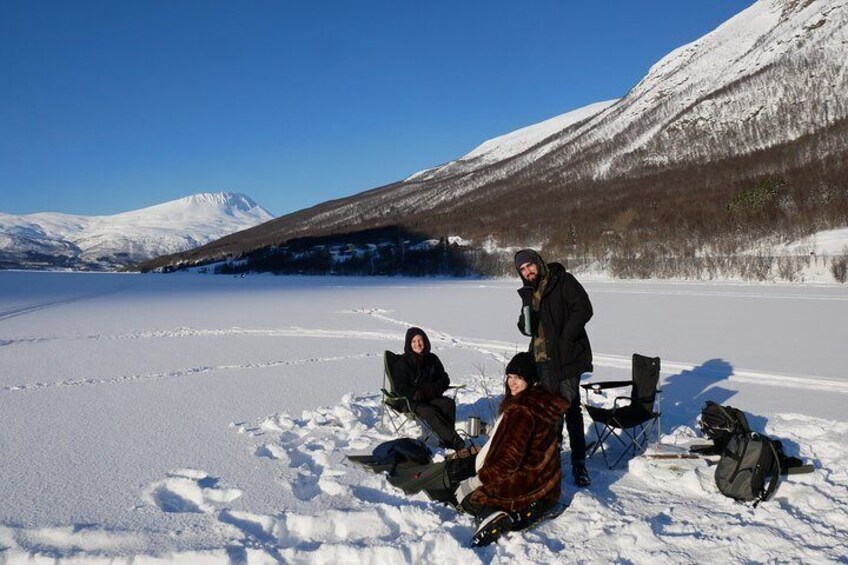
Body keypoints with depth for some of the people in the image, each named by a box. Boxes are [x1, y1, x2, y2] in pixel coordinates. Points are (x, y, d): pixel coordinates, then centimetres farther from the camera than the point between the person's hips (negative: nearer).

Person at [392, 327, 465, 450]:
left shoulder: (432, 359, 9)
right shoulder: (403, 363, -1)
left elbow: (445, 379, 12)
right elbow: (400, 387, -6)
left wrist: (434, 389, -10)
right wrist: (417, 394, -22)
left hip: (431, 397, 4)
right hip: (411, 401, -4)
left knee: (449, 403, -26)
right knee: (428, 411, -35)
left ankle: (445, 439, -29)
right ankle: (453, 439, -36)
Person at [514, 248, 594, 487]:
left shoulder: (563, 281, -6)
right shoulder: (528, 292, 15)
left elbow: (583, 309, -12)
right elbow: (526, 326, 19)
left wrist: (565, 338, -16)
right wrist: (525, 323, -6)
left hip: (567, 357, -6)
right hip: (543, 359, 7)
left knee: (571, 408, -6)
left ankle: (579, 463, 1)